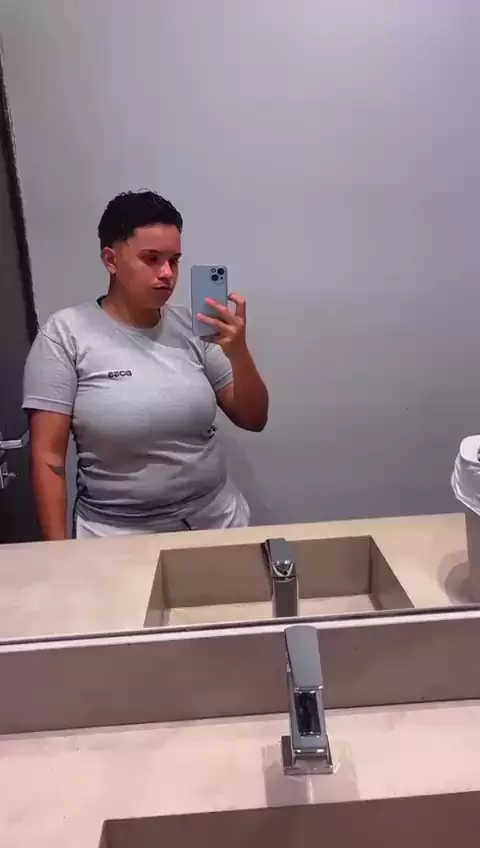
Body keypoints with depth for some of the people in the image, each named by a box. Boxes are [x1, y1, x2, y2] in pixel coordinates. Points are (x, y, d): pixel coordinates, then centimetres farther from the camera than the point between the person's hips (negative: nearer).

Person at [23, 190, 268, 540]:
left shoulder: (191, 327, -2)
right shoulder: (66, 332, -10)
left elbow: (253, 419, 1)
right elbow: (48, 455, -10)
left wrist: (239, 353, -16)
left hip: (218, 520, 4)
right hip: (118, 535, -3)